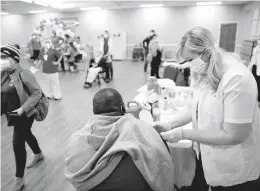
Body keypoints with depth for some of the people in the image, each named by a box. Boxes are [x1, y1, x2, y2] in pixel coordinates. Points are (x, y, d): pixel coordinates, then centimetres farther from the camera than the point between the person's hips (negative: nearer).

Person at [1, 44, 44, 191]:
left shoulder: (23, 74, -20)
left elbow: (37, 93, -19)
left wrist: (23, 108, -24)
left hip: (24, 114, -7)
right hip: (12, 113, 7)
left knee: (18, 143, -3)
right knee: (26, 134, 24)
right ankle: (39, 154, 52)